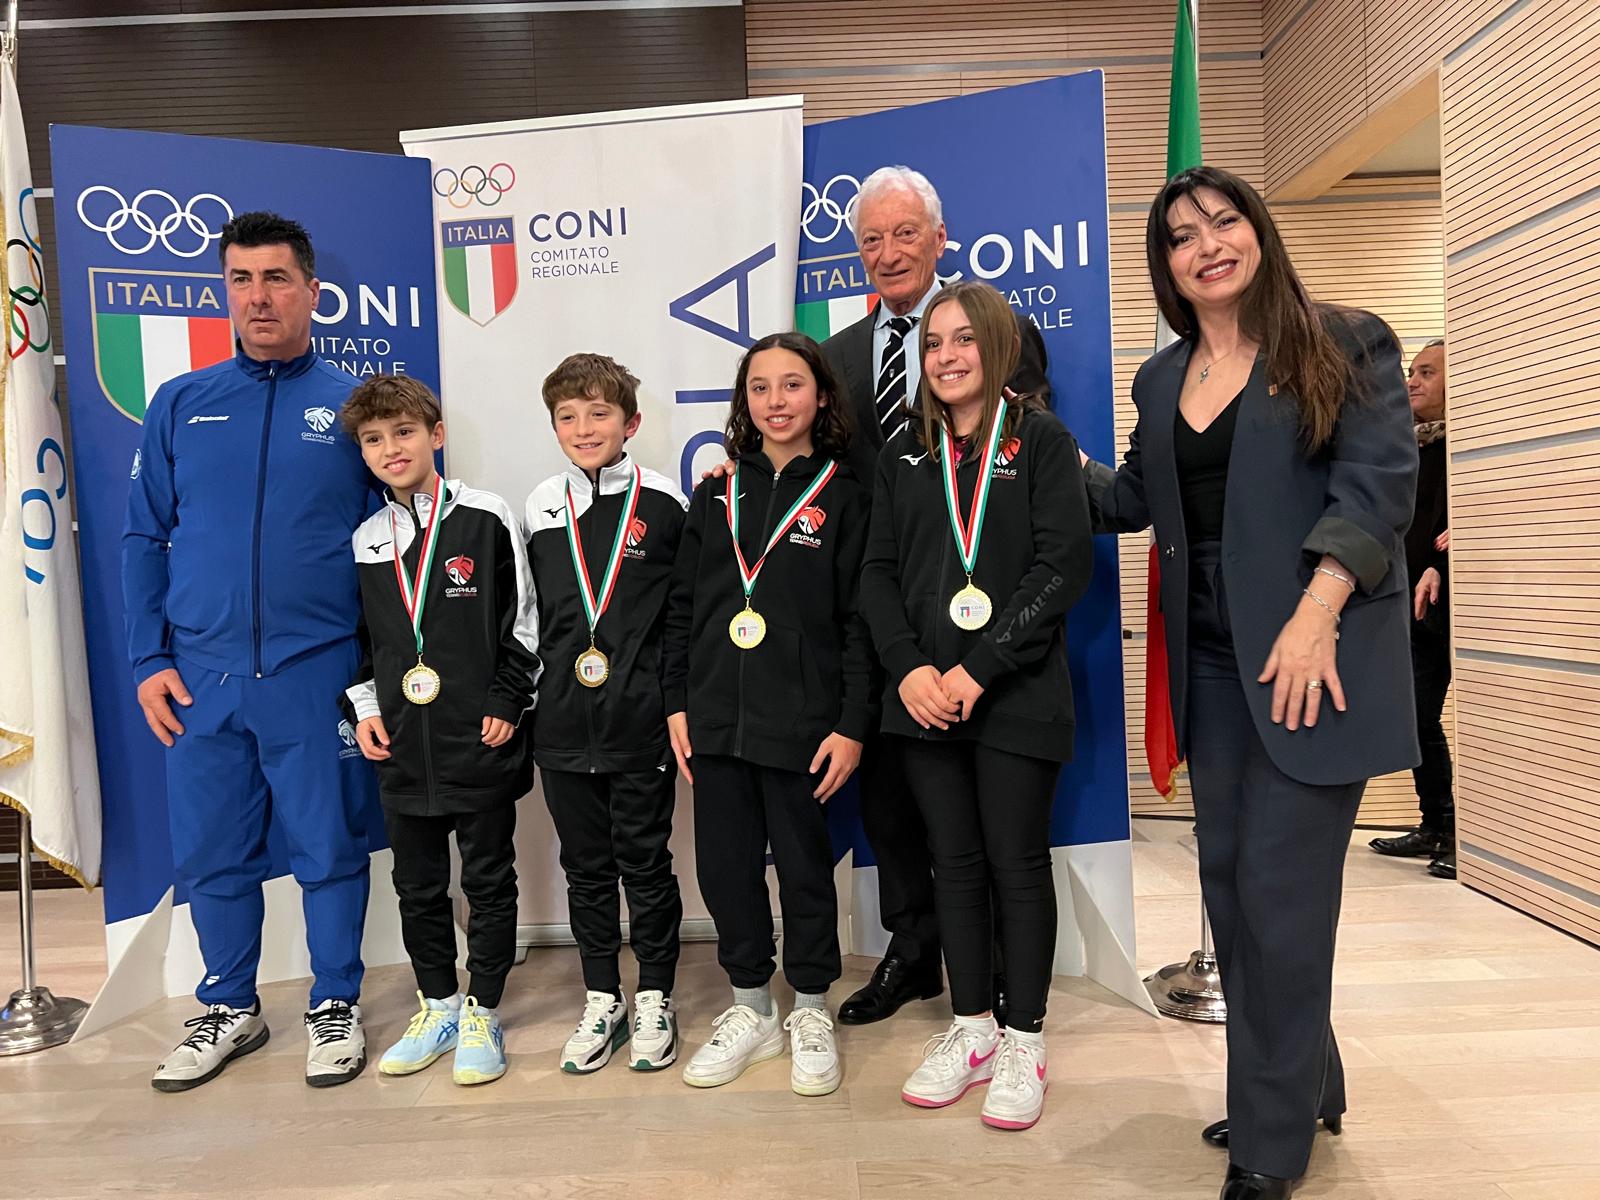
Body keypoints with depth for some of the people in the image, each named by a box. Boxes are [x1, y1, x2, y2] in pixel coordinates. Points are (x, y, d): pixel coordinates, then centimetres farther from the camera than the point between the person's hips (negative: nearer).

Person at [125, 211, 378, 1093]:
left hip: (317, 674, -2)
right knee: (210, 854, 12)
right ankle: (230, 1009, 33)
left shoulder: (354, 407, 1)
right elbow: (143, 539, 10)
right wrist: (148, 660, 2)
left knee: (329, 849, 7)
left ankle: (334, 1007, 27)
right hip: (200, 677, 3)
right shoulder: (179, 406, 7)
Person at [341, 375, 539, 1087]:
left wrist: (507, 704, -9)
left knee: (489, 881, 7)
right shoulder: (364, 541, 8)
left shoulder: (487, 521, -5)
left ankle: (482, 1014, 22)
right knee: (418, 886, 14)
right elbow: (358, 636, 18)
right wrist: (364, 706, 7)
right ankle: (437, 1006, 31)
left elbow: (522, 625, -4)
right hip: (402, 749, 5)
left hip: (482, 743, -4)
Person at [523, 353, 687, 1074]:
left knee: (644, 863, 8)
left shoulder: (664, 505, -4)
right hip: (563, 723, 4)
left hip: (641, 722, -3)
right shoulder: (541, 509, 7)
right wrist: (532, 695, 9)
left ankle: (654, 999, 26)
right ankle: (601, 1001, 29)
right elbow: (533, 615, 13)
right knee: (586, 866, 14)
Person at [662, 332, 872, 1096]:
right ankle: (750, 1010, 29)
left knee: (803, 866, 8)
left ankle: (810, 1014, 28)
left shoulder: (842, 498, -2)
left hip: (800, 722, -3)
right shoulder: (716, 494, 9)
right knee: (725, 863, 10)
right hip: (716, 717, 4)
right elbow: (682, 605, 9)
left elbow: (858, 622, -5)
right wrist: (677, 703, 4)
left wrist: (852, 725, -10)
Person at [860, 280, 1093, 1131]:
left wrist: (980, 668, -16)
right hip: (925, 697, 4)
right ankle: (971, 1029, 26)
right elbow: (878, 573, 7)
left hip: (1015, 696, -3)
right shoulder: (905, 456, 12)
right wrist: (910, 666, -9)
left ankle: (1024, 1044, 20)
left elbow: (1065, 566, -10)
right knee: (955, 863, 11)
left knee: (1018, 864, 5)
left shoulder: (1040, 443, 0)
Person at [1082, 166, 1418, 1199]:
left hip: (1312, 653, -6)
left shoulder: (1347, 343, -1)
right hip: (1212, 661, 6)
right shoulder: (1162, 380, 14)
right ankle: (1303, 1089, 30)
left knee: (1280, 885, -6)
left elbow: (1378, 483, -11)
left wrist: (1316, 615, -21)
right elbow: (1135, 498, 20)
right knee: (1229, 878, 10)